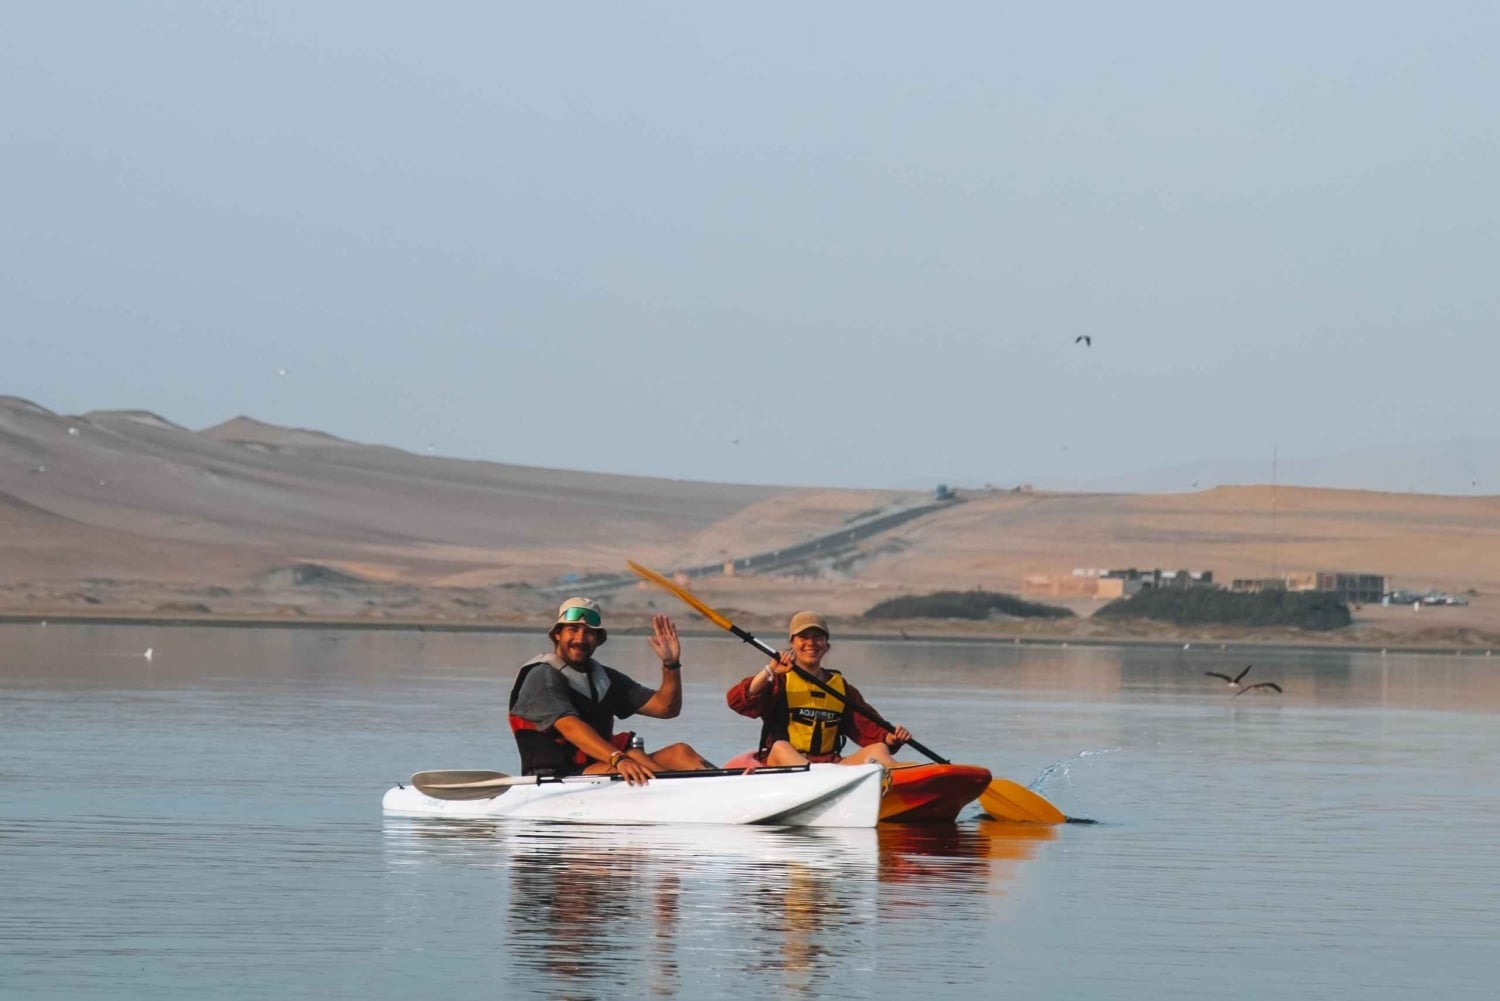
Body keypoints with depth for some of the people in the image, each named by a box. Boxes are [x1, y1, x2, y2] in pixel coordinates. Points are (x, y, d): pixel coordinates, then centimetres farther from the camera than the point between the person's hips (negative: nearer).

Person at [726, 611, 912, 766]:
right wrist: (770, 671, -20)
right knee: (780, 747, -37)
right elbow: (736, 700, -10)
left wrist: (890, 738, -9)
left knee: (878, 749, -16)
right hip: (784, 766, -4)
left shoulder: (841, 688, 18)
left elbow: (870, 729, 13)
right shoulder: (779, 681, 5)